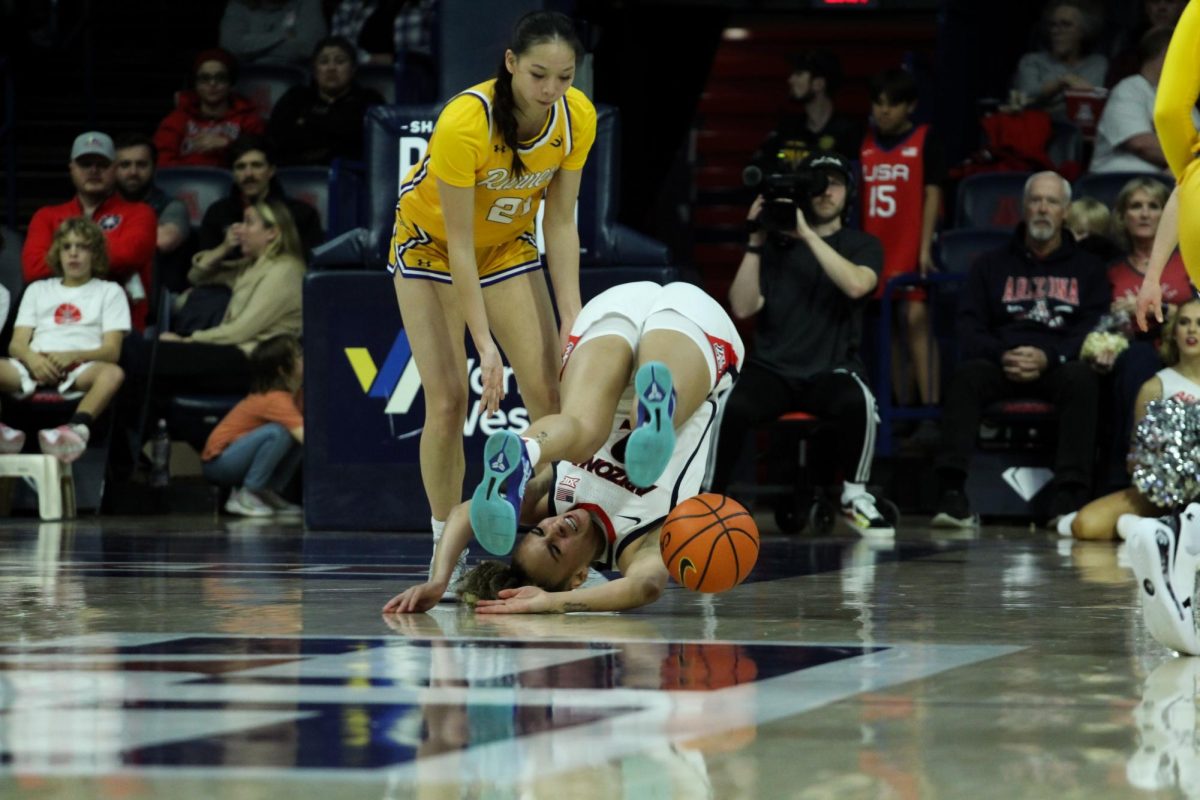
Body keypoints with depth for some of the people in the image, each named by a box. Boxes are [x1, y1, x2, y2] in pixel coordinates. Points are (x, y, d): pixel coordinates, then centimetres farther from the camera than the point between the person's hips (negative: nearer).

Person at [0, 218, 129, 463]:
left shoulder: (109, 292, 20)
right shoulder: (38, 290, 28)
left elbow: (112, 351, 6)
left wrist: (73, 356, -15)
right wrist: (32, 359, -10)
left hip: (81, 368, -2)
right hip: (35, 366, 2)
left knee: (113, 373, -37)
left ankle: (77, 429, -64)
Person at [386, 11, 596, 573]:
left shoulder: (578, 117, -21)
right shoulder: (464, 121, -36)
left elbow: (560, 224, -11)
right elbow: (458, 244, -30)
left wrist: (572, 320, -18)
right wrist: (484, 345, -31)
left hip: (509, 243, 4)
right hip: (432, 243, -4)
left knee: (547, 391, -7)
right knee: (447, 401, -12)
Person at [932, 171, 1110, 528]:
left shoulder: (1087, 268, 19)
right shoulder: (991, 265, 21)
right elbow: (969, 328, 10)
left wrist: (1048, 357, -15)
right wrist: (1003, 356, -12)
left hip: (1059, 366, -1)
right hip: (999, 363, 1)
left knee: (1081, 377, -36)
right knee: (968, 374, -33)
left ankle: (1069, 497, -43)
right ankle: (952, 493, -43)